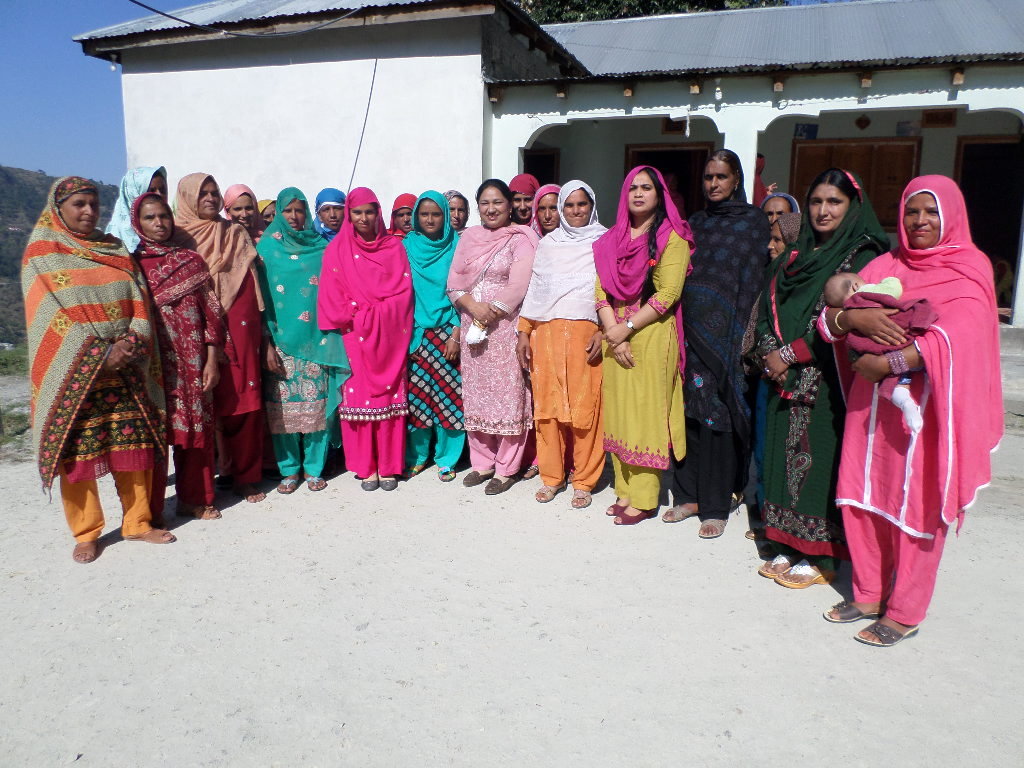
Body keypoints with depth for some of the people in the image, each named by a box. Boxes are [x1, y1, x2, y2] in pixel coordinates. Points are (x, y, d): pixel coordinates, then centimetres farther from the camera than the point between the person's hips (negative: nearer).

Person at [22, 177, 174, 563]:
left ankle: (137, 523, 17)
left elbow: (139, 301, 5)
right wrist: (101, 356, -17)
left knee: (134, 445, 4)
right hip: (74, 374, -3)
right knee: (78, 451, 1)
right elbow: (51, 315, -9)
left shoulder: (115, 250, 13)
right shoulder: (41, 254, 0)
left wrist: (132, 343, -13)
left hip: (127, 372, 4)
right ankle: (86, 533, 14)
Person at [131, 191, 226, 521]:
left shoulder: (192, 260, 8)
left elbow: (210, 312, 5)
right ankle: (150, 510, 12)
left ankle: (193, 499, 23)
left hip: (192, 362, 2)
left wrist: (211, 360, -1)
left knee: (197, 431, 8)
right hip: (153, 364, -2)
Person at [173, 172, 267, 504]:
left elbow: (251, 286, 10)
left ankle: (245, 476, 13)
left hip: (237, 332, 2)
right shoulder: (176, 236, 6)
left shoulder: (236, 234, 13)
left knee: (243, 401, 1)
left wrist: (257, 332, 3)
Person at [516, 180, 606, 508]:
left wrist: (603, 331, -10)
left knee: (585, 406, -4)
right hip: (547, 332, 3)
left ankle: (584, 481, 7)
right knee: (548, 404, 2)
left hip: (587, 331, -2)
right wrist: (523, 332, 7)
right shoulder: (548, 243, 16)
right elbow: (534, 288, 15)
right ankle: (551, 476, 14)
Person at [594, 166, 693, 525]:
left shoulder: (672, 236, -3)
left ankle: (644, 499, 4)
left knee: (646, 413, -4)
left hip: (653, 334, -5)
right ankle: (625, 490, 18)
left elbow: (667, 294, -12)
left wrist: (627, 327, -13)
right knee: (618, 411, 7)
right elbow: (602, 288, 6)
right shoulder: (613, 238, 14)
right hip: (616, 335, 6)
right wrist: (612, 331, -8)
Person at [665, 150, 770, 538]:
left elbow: (751, 282, -5)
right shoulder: (695, 222, 16)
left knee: (717, 415, -3)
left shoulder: (753, 221, 2)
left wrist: (738, 336, -12)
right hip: (690, 329, 4)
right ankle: (689, 494, 17)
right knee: (687, 410, 4)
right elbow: (679, 276, 14)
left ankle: (716, 506, 7)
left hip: (723, 331, -4)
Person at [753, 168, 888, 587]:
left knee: (821, 458, -1)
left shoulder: (864, 256, -5)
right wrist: (770, 351, -6)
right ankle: (788, 547, 20)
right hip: (786, 379, 6)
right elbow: (767, 308, 11)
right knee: (784, 455, 9)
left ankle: (820, 556, 12)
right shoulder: (797, 255, 14)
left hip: (827, 382, -6)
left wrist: (789, 353, -15)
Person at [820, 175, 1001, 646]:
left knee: (917, 507, 2)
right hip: (872, 400, 5)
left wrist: (890, 362, -24)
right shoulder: (885, 265, 11)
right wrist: (854, 317, -17)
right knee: (863, 498, 8)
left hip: (928, 404, -4)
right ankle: (868, 594, 25)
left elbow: (957, 334, -19)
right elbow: (828, 319, 4)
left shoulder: (969, 268, -2)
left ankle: (905, 612, 16)